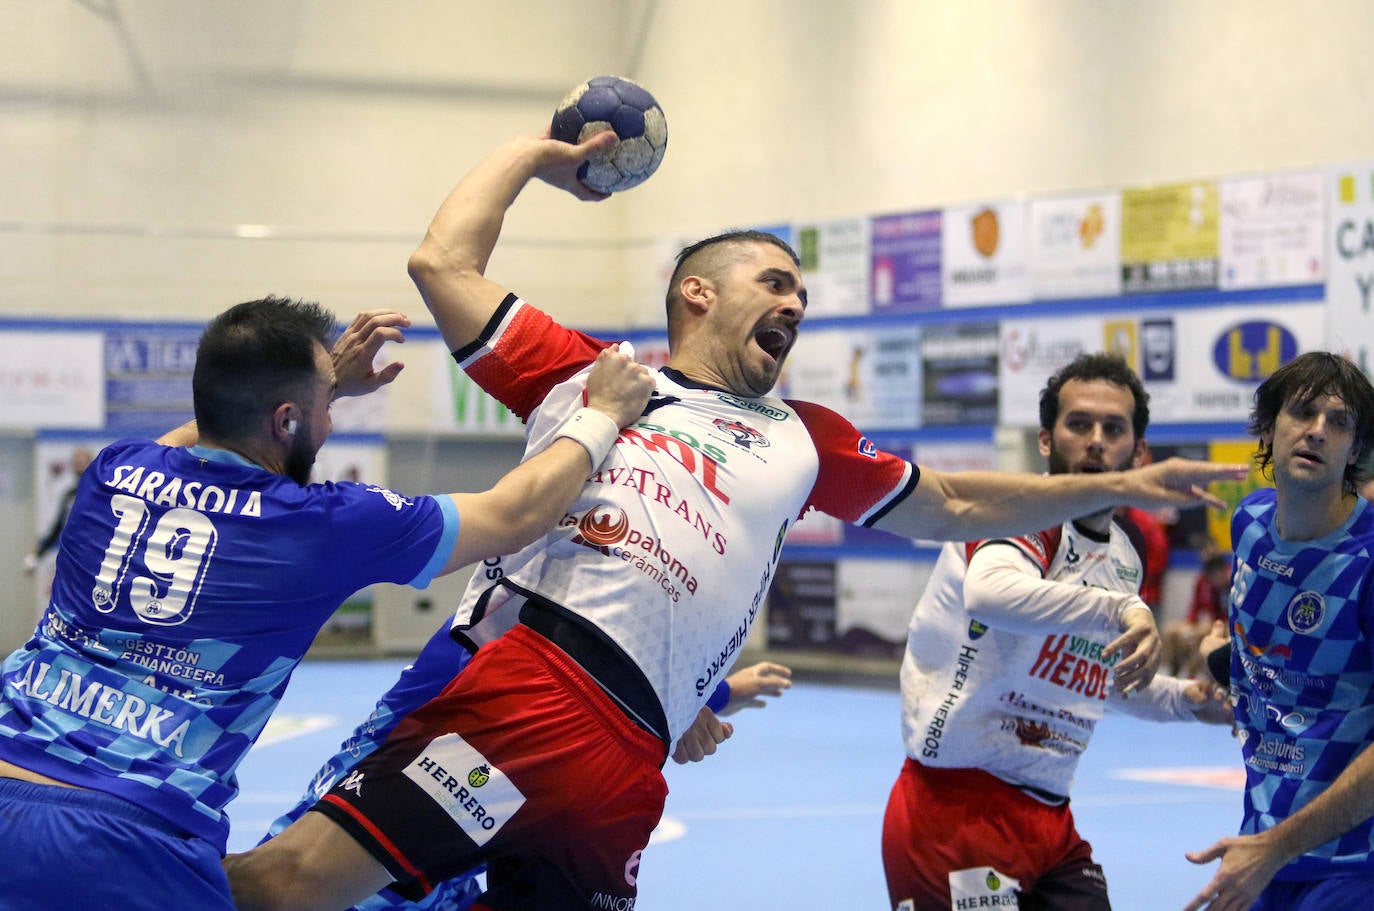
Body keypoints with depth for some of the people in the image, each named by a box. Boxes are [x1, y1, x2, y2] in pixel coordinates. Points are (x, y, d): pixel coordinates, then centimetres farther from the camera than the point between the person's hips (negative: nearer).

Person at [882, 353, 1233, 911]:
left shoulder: (1126, 557, 13)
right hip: (956, 809, -8)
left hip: (1049, 822, 8)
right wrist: (1124, 608, -42)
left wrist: (1183, 701, 15)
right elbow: (991, 593, -37)